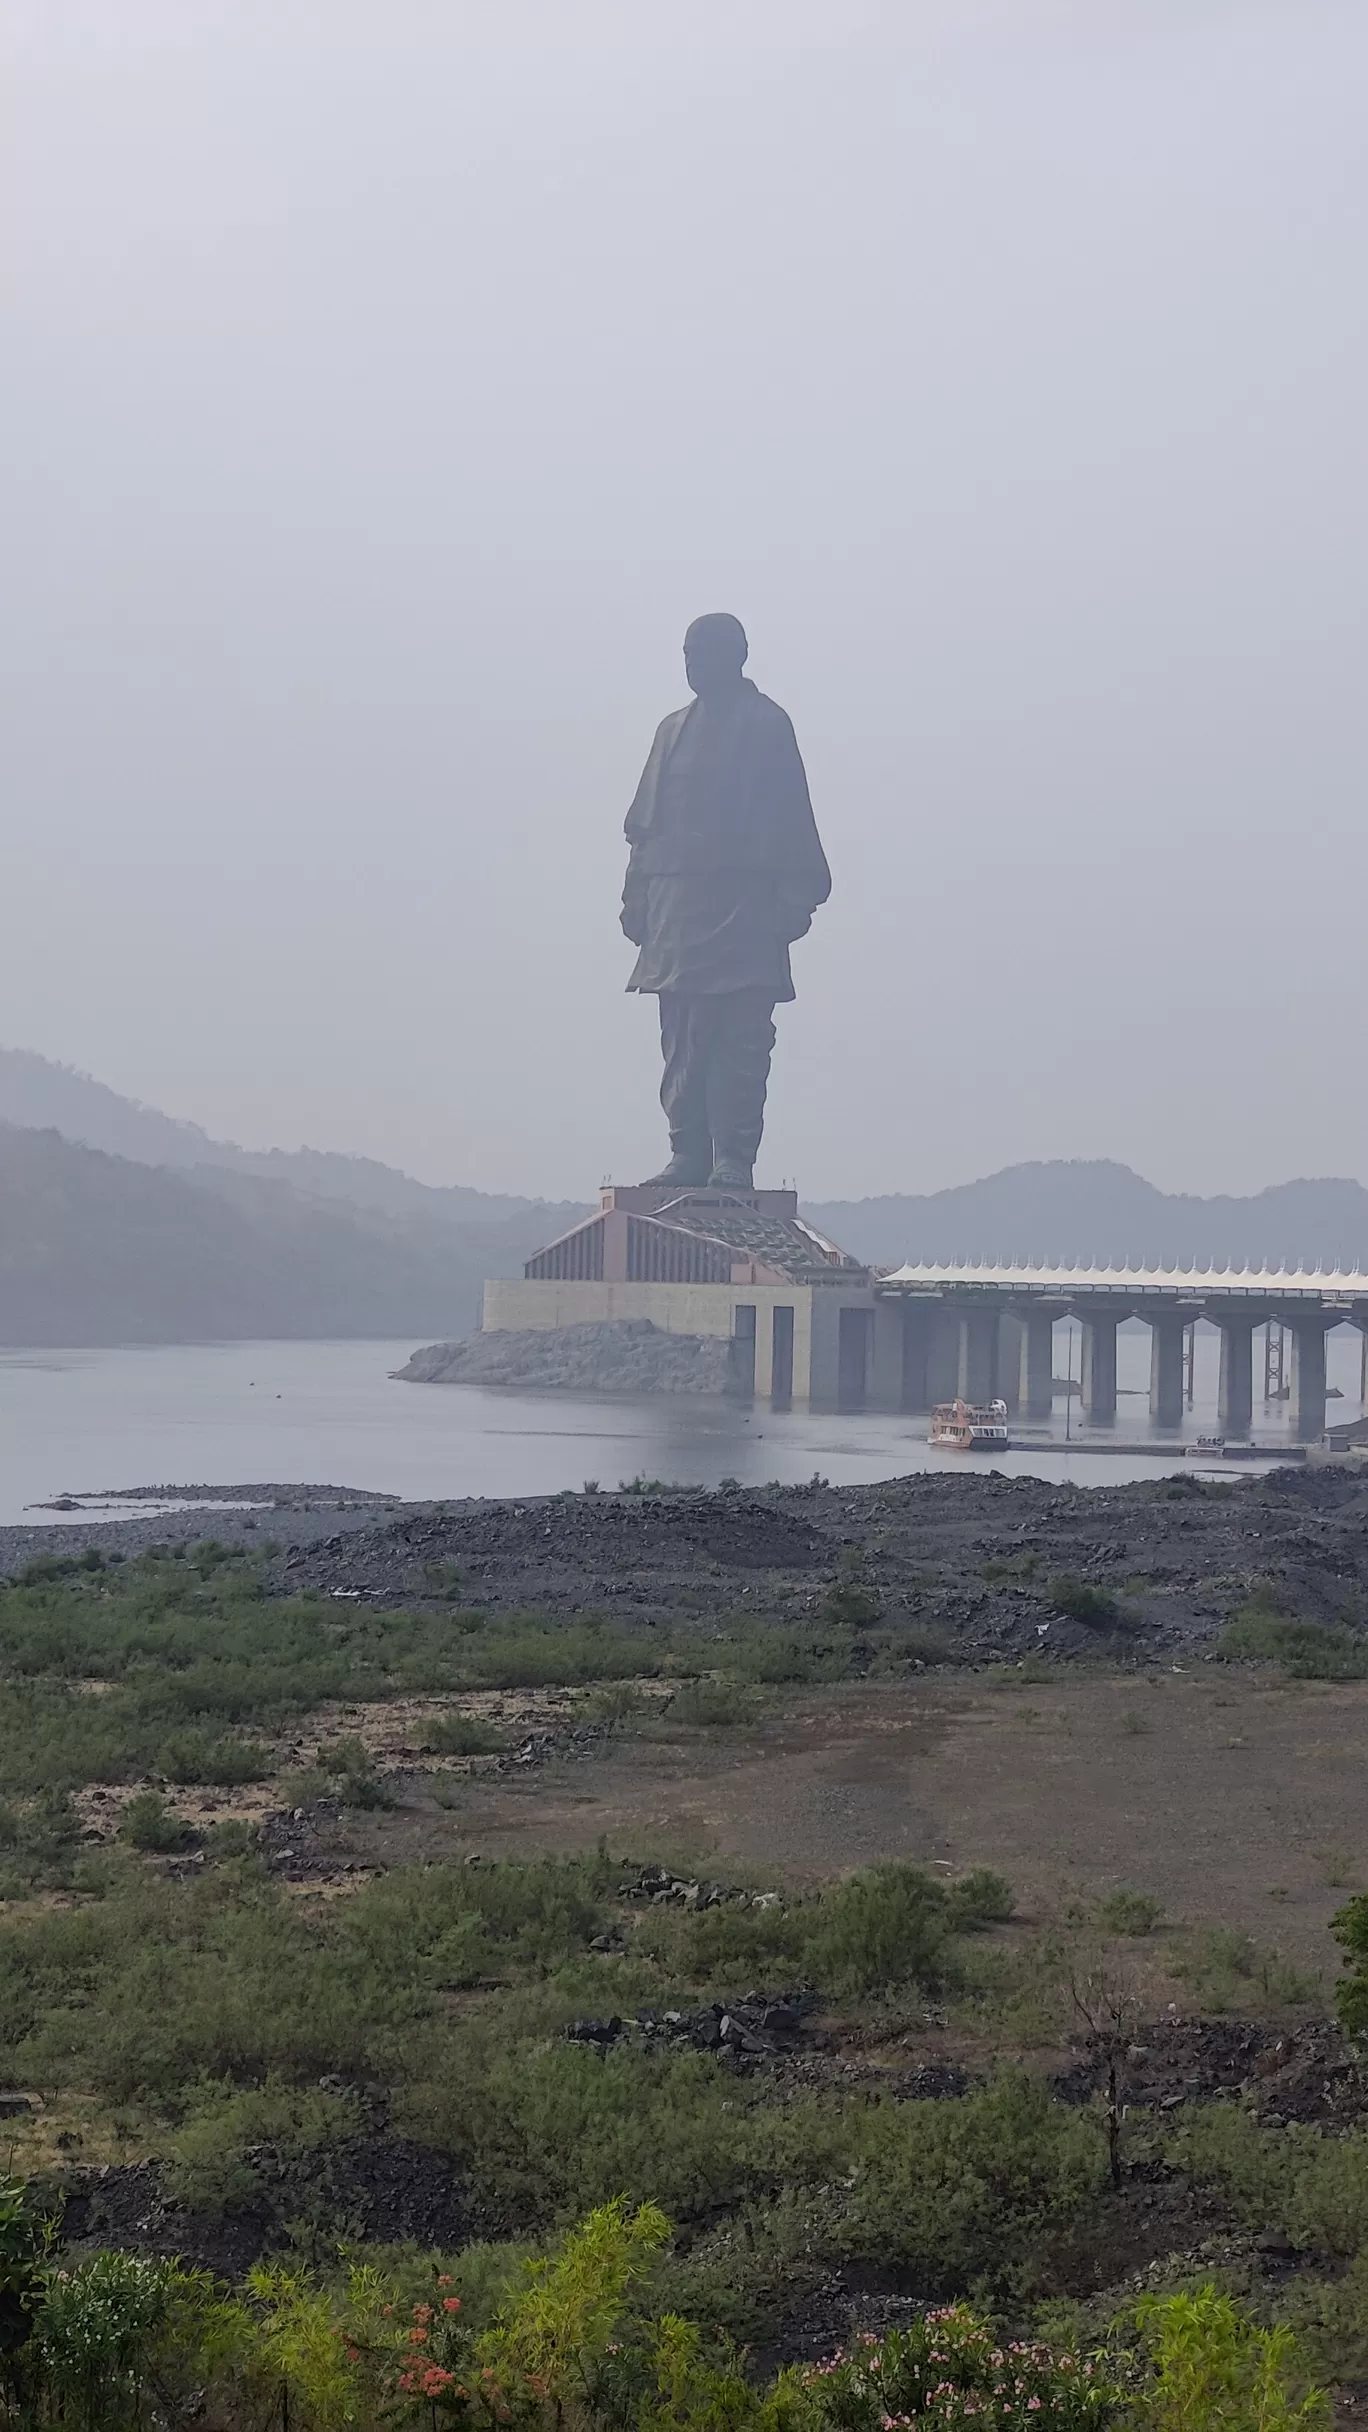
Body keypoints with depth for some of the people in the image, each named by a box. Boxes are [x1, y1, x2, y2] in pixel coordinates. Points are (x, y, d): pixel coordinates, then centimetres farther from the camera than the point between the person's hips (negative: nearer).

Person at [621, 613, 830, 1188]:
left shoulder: (767, 725, 3)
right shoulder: (674, 730, 19)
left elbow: (790, 819, -2)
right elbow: (644, 823, 18)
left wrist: (794, 902, -9)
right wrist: (638, 899, 11)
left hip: (744, 909, -6)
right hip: (677, 913, 6)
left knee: (740, 1042, -7)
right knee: (682, 1042, 4)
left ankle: (733, 1162, -7)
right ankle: (690, 1156, 7)